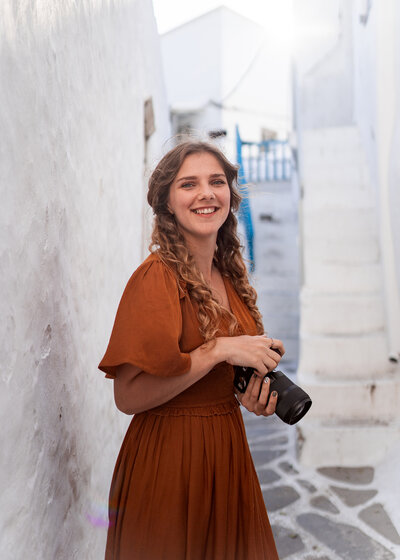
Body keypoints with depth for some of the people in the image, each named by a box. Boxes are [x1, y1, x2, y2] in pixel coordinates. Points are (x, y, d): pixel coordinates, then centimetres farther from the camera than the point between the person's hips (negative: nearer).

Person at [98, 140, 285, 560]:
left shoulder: (228, 276, 5)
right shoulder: (158, 276, -18)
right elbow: (127, 396, -23)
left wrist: (252, 394, -2)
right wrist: (219, 349, -25)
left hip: (228, 451, 7)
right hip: (169, 457, -7)